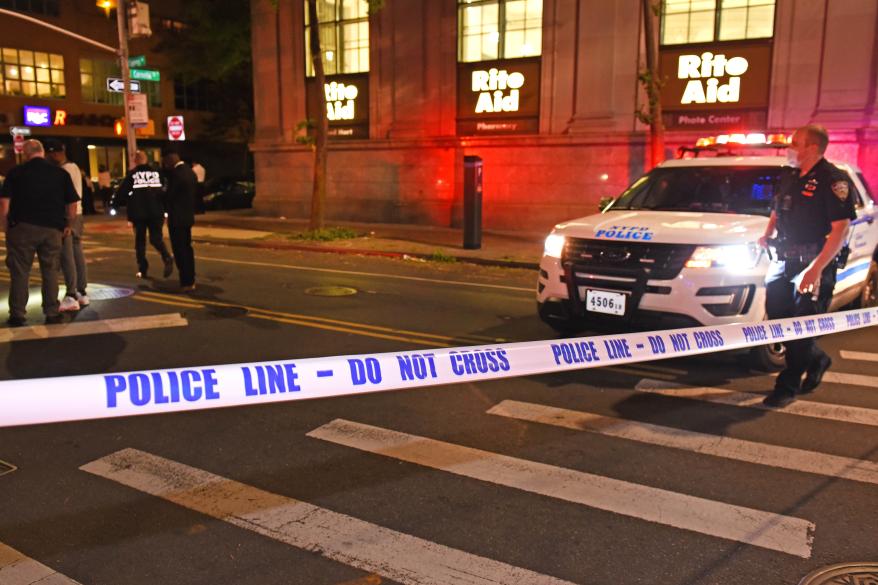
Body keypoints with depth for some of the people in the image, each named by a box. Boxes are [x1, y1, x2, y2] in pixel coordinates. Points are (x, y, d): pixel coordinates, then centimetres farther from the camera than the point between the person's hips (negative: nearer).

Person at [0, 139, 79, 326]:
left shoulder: (16, 172, 1)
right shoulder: (61, 173, 5)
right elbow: (72, 205, 5)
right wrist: (68, 226, 17)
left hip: (23, 227, -1)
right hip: (52, 229, 1)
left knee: (20, 271, 5)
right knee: (50, 271, 9)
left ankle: (17, 315, 9)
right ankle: (52, 313, 11)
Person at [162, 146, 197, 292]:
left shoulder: (176, 173, -18)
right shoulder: (189, 171, 10)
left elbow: (169, 196, -15)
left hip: (177, 218, -9)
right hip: (187, 216, 9)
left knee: (180, 251, -4)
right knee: (187, 249, 15)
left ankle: (186, 283, -2)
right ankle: (190, 281, 21)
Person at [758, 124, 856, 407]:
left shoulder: (833, 180, -12)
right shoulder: (790, 180, 13)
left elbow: (840, 228, -19)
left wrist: (816, 268, -26)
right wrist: (766, 236, 9)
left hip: (814, 263, -8)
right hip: (784, 260, 8)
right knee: (777, 316, 12)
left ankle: (788, 386, 8)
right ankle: (816, 359, 35)